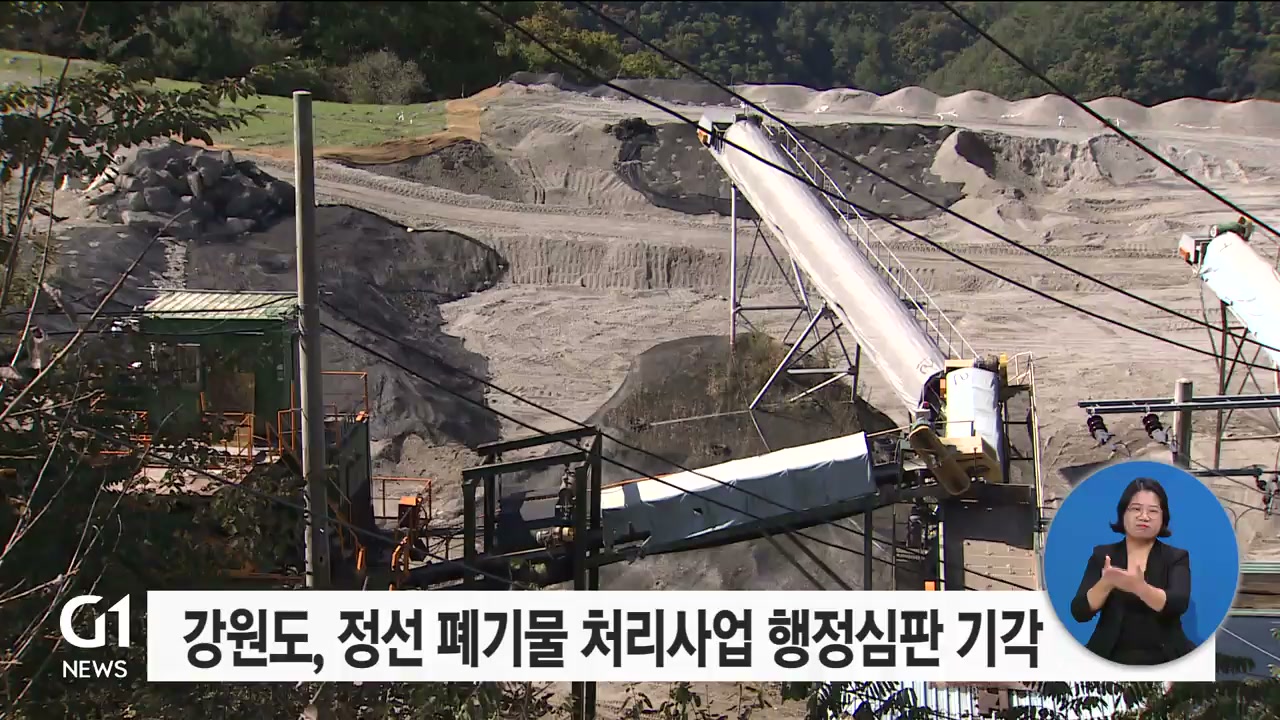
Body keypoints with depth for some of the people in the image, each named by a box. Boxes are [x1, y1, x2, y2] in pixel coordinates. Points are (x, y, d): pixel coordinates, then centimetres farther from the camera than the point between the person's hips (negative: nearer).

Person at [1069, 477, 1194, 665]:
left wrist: (1140, 587, -31)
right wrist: (1105, 584, -21)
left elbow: (1178, 604, -13)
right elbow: (1079, 612, -2)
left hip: (1164, 659, 0)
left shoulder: (1176, 557, 6)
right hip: (1111, 658, 0)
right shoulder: (1103, 555, 8)